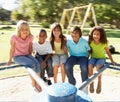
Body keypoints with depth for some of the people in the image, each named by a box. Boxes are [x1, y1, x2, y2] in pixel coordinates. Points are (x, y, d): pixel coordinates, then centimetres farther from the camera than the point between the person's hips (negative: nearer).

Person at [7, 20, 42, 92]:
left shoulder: (30, 37, -7)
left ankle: (37, 83, -11)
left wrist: (30, 57, 14)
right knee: (32, 64, -28)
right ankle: (33, 83, -8)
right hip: (17, 56, -4)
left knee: (37, 64, -25)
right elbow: (12, 49, -7)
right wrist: (10, 60, 3)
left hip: (27, 55, 4)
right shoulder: (14, 37, -17)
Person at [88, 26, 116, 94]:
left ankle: (99, 82, -9)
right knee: (90, 66, -31)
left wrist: (112, 60, 4)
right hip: (93, 57, 2)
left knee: (98, 66, -35)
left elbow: (108, 52, 2)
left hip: (101, 58, -2)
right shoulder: (91, 42, -8)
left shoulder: (104, 43, -11)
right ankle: (91, 83, -12)